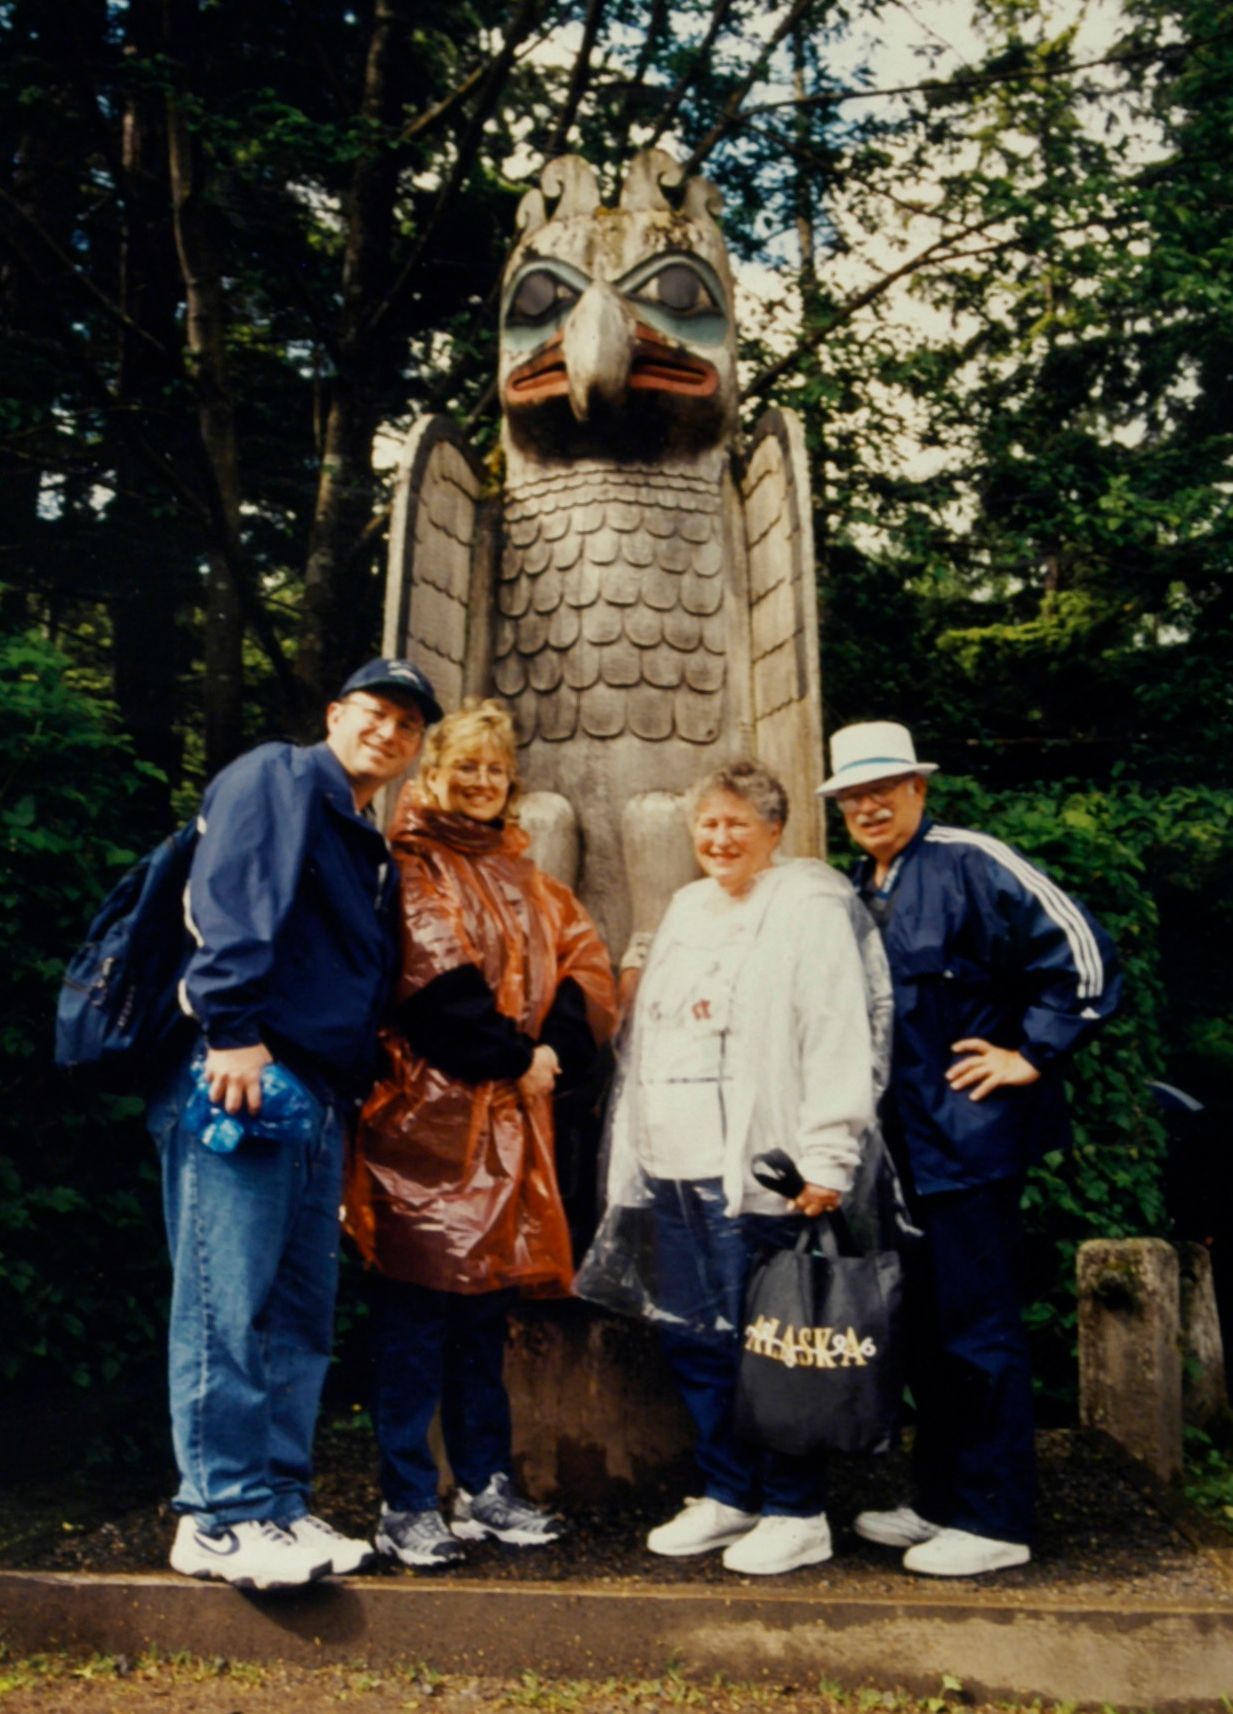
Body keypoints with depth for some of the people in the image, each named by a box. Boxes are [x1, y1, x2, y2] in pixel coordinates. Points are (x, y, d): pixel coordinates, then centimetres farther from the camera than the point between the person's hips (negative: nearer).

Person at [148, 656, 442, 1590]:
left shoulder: (373, 851, 25)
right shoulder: (275, 778, 1)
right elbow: (229, 898, -14)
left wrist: (357, 1088, 17)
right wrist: (234, 1026, -22)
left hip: (322, 1092, 9)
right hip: (242, 1074, -9)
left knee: (302, 1311, 10)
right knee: (229, 1300, -6)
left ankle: (279, 1504, 18)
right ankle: (221, 1516, 1)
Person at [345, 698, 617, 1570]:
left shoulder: (524, 876, 19)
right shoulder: (410, 865, -3)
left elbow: (584, 963, 10)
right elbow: (433, 980, -15)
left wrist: (555, 1051, -7)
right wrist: (514, 1057, -11)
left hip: (511, 1114, 7)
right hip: (427, 1112, -7)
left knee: (487, 1307, 13)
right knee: (418, 1310, -2)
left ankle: (487, 1486, 23)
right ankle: (408, 1504, 8)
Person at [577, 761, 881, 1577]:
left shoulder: (808, 910, -5)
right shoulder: (686, 910, 20)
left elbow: (838, 1043, -13)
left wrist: (825, 1159, -18)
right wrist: (636, 1157, 22)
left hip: (756, 1171, -8)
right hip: (673, 1169, 8)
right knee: (693, 1341, 13)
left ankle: (795, 1512, 13)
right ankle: (726, 1494, 28)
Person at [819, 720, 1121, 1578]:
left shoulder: (967, 862, -12)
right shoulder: (862, 888, 13)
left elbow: (1080, 948, -17)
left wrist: (1033, 1055, -14)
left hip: (968, 1137, -8)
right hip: (903, 1144, 8)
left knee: (976, 1329, 0)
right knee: (927, 1329, 16)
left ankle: (996, 1521, 13)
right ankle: (941, 1501, 29)